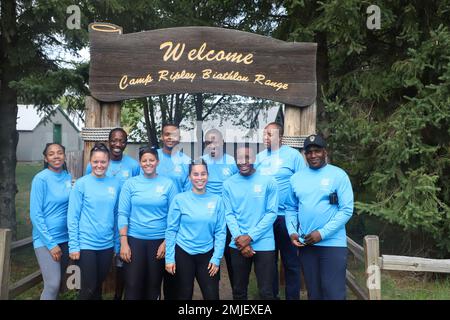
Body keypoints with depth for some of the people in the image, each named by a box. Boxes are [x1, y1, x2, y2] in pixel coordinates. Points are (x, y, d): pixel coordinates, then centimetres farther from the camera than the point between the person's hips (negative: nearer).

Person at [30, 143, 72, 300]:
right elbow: (35, 214, -13)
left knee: (59, 280, 15)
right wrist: (51, 243, -15)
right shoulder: (41, 179, -12)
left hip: (65, 238, 6)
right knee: (52, 284, -11)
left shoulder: (69, 178, 3)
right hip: (46, 239, -5)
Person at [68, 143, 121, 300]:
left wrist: (117, 243, 6)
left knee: (98, 285, 16)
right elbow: (73, 217, -8)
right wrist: (73, 245, -11)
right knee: (89, 287, 3)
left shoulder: (115, 183, 1)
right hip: (86, 244, -3)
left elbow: (117, 215, 6)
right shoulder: (81, 184, -8)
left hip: (107, 244, 3)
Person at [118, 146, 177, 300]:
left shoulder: (168, 184, -1)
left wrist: (167, 242, -5)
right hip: (134, 239, 0)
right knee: (132, 285, 2)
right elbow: (123, 214, -1)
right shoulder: (130, 183, 0)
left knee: (154, 284, 12)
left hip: (159, 240, 0)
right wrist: (123, 243, -8)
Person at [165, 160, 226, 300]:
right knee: (185, 295, 13)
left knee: (212, 296, 6)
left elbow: (220, 232, 0)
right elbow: (171, 230, -4)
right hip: (183, 253, -1)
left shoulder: (216, 200, -2)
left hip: (207, 255, 1)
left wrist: (216, 258, -5)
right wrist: (169, 258, -7)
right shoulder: (180, 199, -6)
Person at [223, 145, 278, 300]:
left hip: (264, 244, -2)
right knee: (238, 290, 15)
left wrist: (250, 237, -12)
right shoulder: (228, 184, 3)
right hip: (238, 245, 3)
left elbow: (271, 213, -8)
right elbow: (229, 214, 2)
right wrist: (239, 238, -12)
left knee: (266, 292, 5)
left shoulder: (268, 181, -5)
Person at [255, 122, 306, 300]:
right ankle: (271, 295, 30)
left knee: (290, 260, 6)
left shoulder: (293, 155, -5)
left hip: (286, 216, -4)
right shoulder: (259, 157, 8)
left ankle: (292, 297, 20)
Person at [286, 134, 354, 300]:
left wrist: (322, 233, -15)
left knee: (333, 293, 0)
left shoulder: (338, 175, -6)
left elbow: (346, 210, -11)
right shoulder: (296, 177, 7)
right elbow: (291, 209, 12)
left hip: (333, 244, -4)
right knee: (313, 292, 16)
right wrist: (292, 232, -4)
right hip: (305, 244, 4)